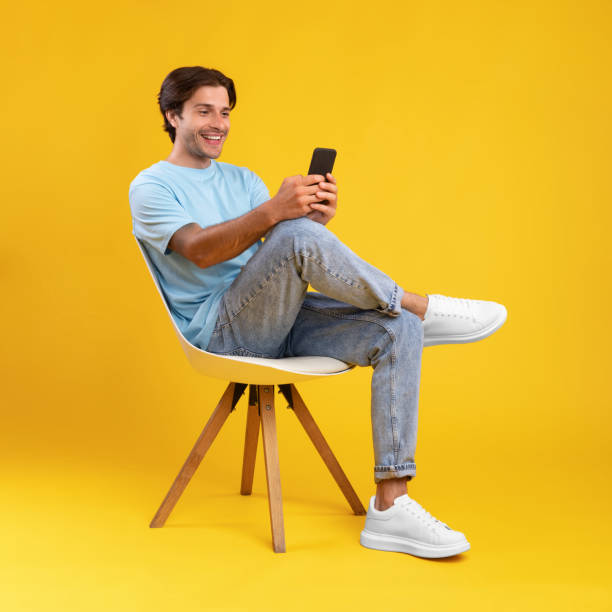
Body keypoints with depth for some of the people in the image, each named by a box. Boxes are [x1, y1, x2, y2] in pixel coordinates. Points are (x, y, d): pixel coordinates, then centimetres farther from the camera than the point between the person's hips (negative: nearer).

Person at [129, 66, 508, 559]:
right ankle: (421, 307, -15)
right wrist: (275, 211, -32)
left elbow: (291, 263, 8)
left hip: (279, 322, 6)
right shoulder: (151, 186, 5)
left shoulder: (243, 180, 23)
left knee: (397, 331, -19)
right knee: (296, 235, -34)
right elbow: (200, 250, -17)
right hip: (218, 329, -6)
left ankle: (390, 507, -25)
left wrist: (315, 219, -15)